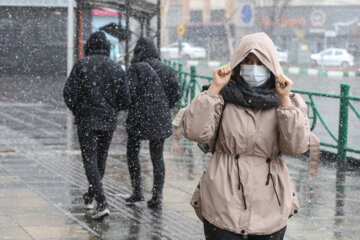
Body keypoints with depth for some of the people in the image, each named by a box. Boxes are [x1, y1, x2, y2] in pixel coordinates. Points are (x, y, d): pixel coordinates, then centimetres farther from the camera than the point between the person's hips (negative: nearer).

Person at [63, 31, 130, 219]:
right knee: (101, 159, 19)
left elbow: (69, 93, -10)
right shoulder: (117, 69, 0)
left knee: (90, 161, -3)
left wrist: (77, 111, 8)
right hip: (108, 121, 3)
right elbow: (125, 101, -2)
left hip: (86, 119, -3)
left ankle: (102, 202, -17)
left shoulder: (81, 65, -6)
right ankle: (90, 196, 35)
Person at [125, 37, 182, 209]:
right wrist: (164, 108, 12)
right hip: (161, 120, 4)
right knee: (157, 157, 7)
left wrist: (132, 107, 3)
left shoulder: (135, 69, -8)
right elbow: (177, 92, 2)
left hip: (139, 117, -4)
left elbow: (130, 92, -17)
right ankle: (157, 197, 3)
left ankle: (137, 191, 11)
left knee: (132, 152, 15)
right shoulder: (166, 69, 5)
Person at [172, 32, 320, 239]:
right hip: (224, 201, -1)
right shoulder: (224, 97, 1)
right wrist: (214, 88, -13)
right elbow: (195, 132, -13)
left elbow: (297, 146, -10)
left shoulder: (289, 102, 4)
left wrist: (285, 101, -15)